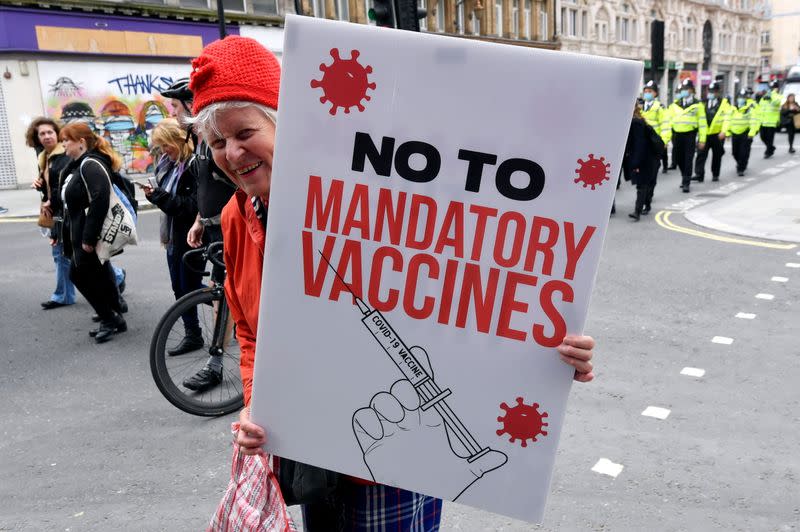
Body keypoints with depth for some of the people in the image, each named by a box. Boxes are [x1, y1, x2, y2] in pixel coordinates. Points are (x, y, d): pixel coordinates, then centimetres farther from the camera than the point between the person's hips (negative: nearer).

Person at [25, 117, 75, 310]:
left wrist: (51, 202, -13)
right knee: (60, 254, 14)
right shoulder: (44, 158, 15)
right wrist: (39, 185, 3)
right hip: (56, 213, 10)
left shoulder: (66, 156, -13)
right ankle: (63, 296, 23)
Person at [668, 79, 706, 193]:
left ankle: (686, 183, -2)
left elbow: (702, 123, 3)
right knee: (680, 159, 10)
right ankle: (685, 177, 31)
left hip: (690, 135, -3)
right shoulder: (675, 105, 13)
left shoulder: (697, 105, 4)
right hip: (677, 135, 3)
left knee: (688, 159, -6)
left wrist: (702, 139, -3)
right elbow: (669, 121, 10)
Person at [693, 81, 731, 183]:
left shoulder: (724, 102, 1)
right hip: (704, 133, 2)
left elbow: (726, 118, -6)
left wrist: (723, 131, -16)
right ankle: (699, 174, -9)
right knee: (701, 154, -8)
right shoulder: (704, 102, 10)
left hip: (717, 134, -2)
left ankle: (715, 175, 20)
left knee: (717, 155, 9)